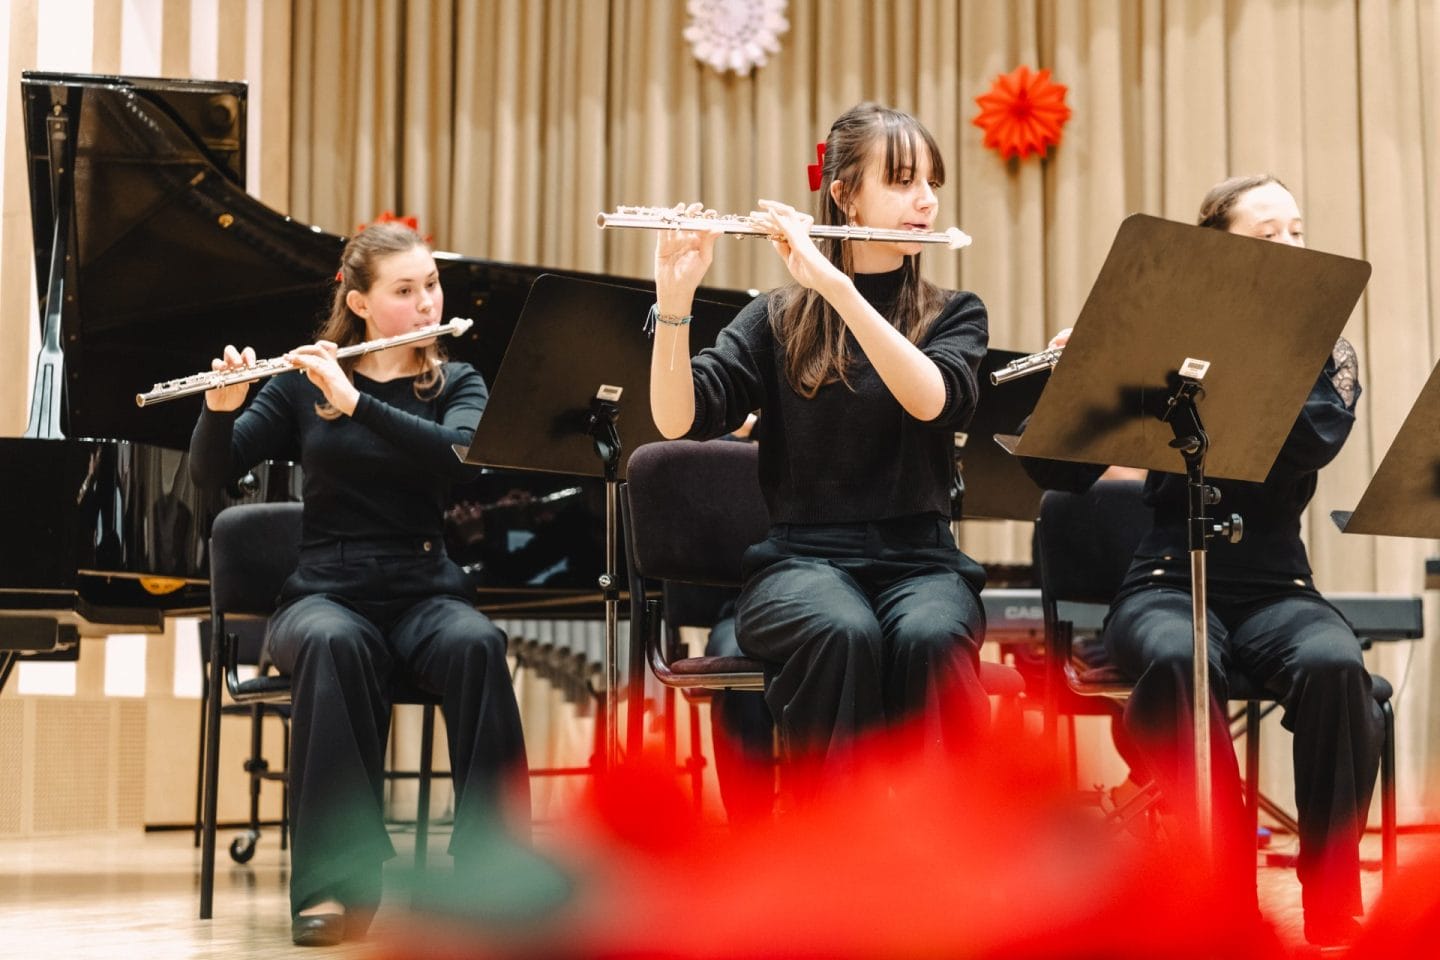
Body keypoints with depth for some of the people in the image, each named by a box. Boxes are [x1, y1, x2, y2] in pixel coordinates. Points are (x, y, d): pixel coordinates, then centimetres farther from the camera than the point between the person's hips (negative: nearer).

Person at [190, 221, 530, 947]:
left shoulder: (457, 384, 9)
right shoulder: (303, 382, 7)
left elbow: (458, 456, -14)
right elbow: (210, 473, 0)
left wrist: (356, 403, -22)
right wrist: (220, 405, -20)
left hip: (425, 593, 1)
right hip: (327, 594, -1)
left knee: (476, 645, -35)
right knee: (335, 645, -38)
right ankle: (338, 880, -33)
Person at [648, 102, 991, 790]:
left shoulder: (953, 316, 12)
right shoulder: (779, 320, 10)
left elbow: (930, 398, -13)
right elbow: (676, 419, -5)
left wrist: (834, 284, -21)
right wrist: (675, 299, -20)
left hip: (917, 559, 1)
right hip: (802, 558, -1)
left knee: (929, 639, -35)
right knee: (842, 634, -36)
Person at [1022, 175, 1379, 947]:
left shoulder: (1324, 353, 9)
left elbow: (1312, 439, -15)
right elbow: (1063, 471, -1)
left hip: (1273, 588, 1)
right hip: (1167, 584, -1)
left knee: (1333, 666, -34)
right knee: (1175, 663, -38)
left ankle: (1333, 911, -23)